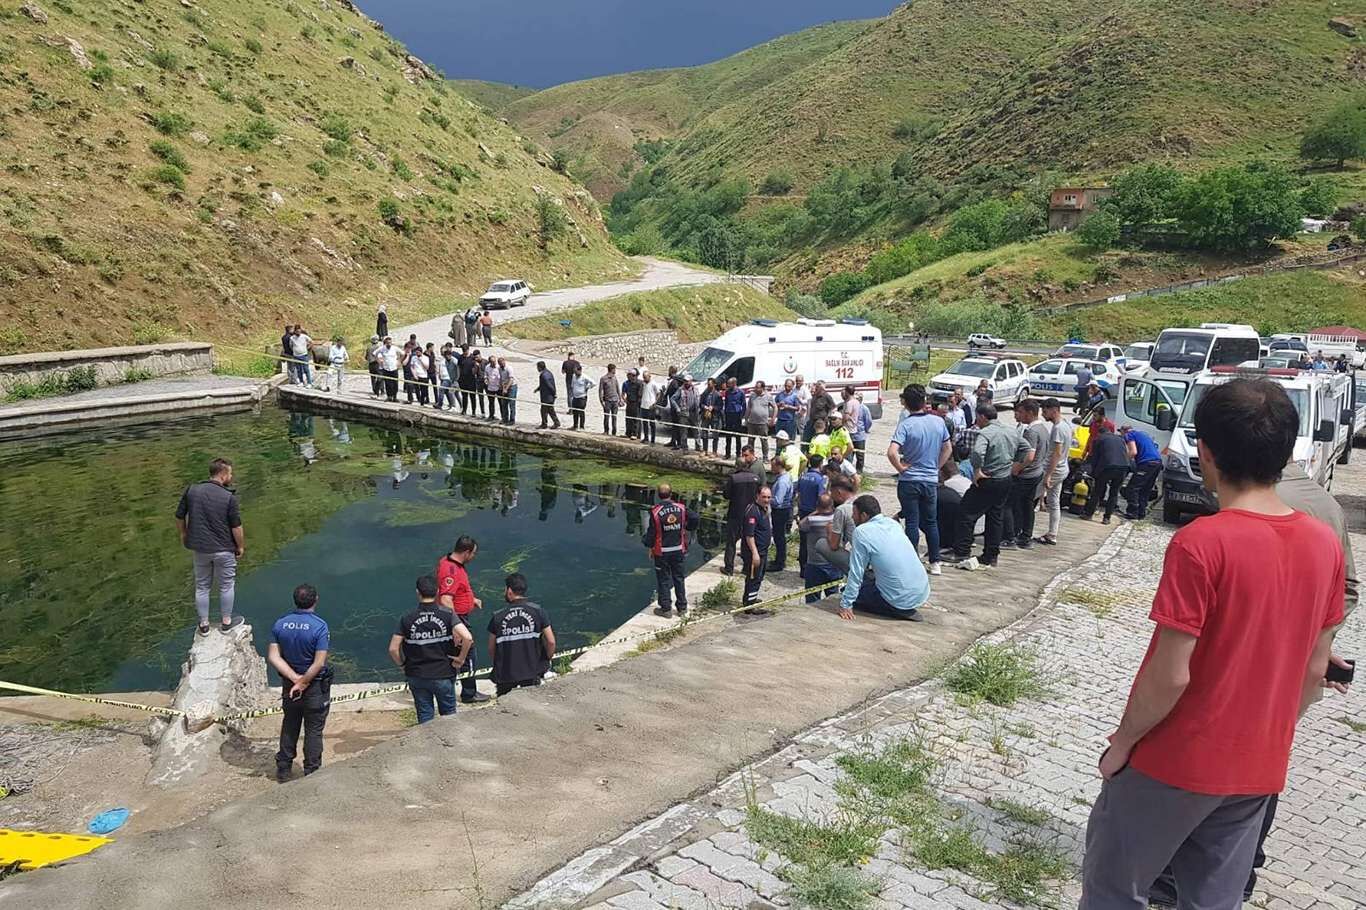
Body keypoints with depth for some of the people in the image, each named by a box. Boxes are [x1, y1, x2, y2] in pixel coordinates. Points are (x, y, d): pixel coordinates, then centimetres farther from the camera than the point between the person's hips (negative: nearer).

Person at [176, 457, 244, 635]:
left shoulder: (191, 490, -6)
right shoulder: (229, 497, -17)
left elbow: (179, 517, 3)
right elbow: (236, 527, -13)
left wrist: (183, 534, 21)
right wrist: (240, 547, 2)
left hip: (198, 547, 4)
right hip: (223, 549, -4)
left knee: (201, 586, 17)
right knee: (226, 585, 15)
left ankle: (203, 624, 25)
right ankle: (226, 622, 25)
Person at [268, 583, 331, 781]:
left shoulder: (280, 624, -6)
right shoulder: (319, 626, -20)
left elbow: (273, 657, -9)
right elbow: (319, 663, -24)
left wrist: (295, 678, -14)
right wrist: (303, 683, -13)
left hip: (289, 683, 4)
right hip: (316, 686, -4)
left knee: (289, 725, 21)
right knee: (314, 730, 9)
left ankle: (283, 769, 30)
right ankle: (311, 772, 16)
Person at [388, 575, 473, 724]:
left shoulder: (407, 618, -8)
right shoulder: (447, 614, -12)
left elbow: (393, 649, -9)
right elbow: (467, 638, -23)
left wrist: (403, 665, 8)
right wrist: (461, 658, -8)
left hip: (417, 677, 1)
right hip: (444, 675, -1)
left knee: (425, 717, 14)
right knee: (449, 715, 18)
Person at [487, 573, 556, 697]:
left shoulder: (498, 617, -2)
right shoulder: (538, 611, -3)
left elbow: (491, 648, 4)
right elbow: (551, 642, -5)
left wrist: (497, 667, 21)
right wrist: (547, 659, 13)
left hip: (506, 677, 1)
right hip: (532, 675, -1)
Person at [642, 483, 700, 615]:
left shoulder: (655, 512, -16)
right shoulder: (681, 508, -8)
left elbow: (651, 534, -11)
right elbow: (695, 518, -10)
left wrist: (650, 547, 6)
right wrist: (687, 527, 10)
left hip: (662, 552, -3)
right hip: (679, 550, 3)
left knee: (663, 581, 10)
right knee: (679, 579, 15)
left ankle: (666, 608, 16)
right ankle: (682, 608, 22)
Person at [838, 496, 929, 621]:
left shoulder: (861, 532, -13)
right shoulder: (893, 523, 9)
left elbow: (856, 573, -11)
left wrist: (845, 605, -3)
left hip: (902, 600, -8)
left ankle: (899, 611, -1)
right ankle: (907, 610, 13)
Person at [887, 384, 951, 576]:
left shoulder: (905, 425, -15)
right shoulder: (938, 422, 0)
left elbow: (892, 452, -27)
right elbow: (948, 449, 11)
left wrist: (900, 468, -12)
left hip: (909, 481, -4)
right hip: (931, 480, 4)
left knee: (912, 523, 2)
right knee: (931, 522, 15)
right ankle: (935, 563, 19)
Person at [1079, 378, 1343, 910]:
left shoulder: (1200, 544, -24)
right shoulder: (1325, 545, -3)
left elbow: (1170, 675, -22)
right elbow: (1314, 670, 6)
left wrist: (1122, 742, -7)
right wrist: (1270, 735, 19)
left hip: (1174, 764, -6)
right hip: (1259, 770, 6)